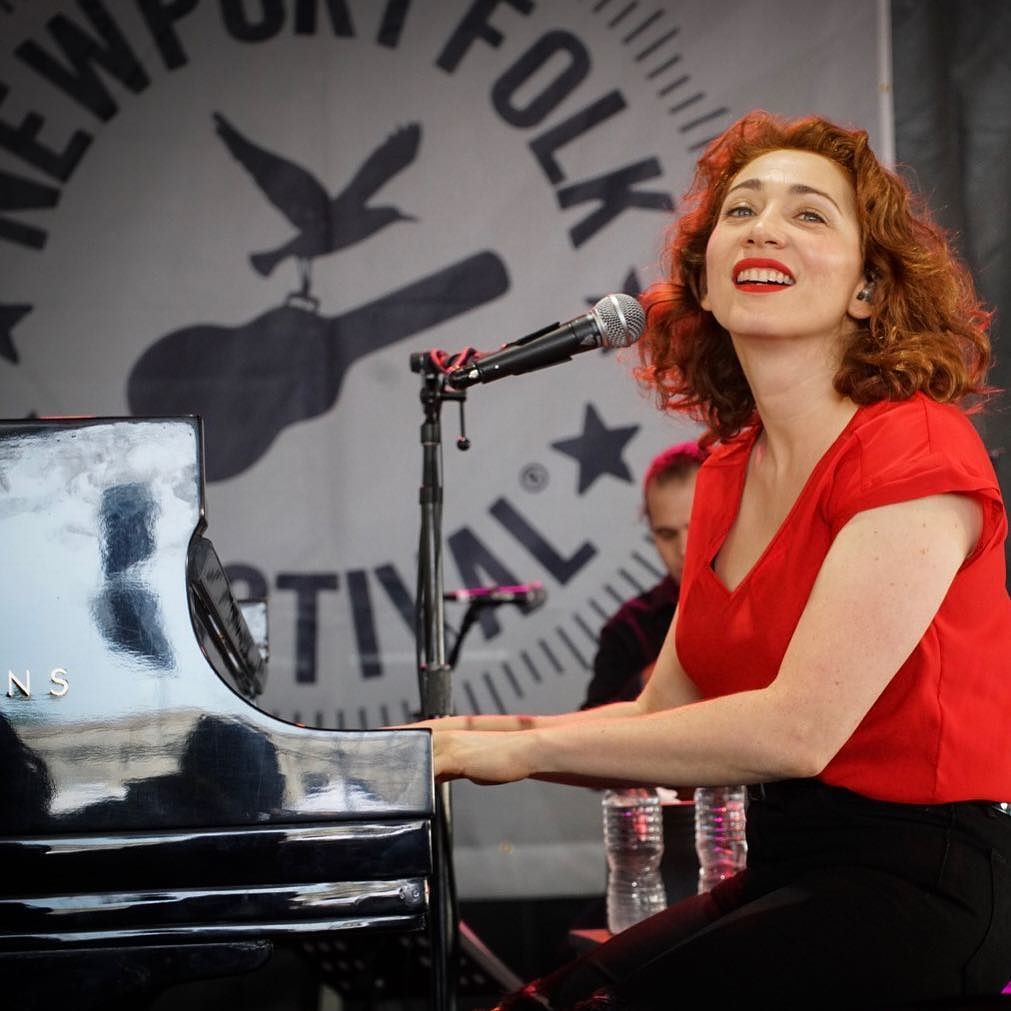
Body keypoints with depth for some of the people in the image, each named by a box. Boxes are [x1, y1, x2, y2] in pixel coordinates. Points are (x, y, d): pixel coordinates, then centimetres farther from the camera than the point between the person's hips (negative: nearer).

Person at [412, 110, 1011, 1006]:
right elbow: (662, 717, 12)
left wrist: (527, 746, -17)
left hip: (918, 883, -7)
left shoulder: (916, 456, -14)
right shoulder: (729, 473, 13)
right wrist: (471, 738, -3)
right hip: (788, 865, 7)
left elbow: (798, 726, -22)